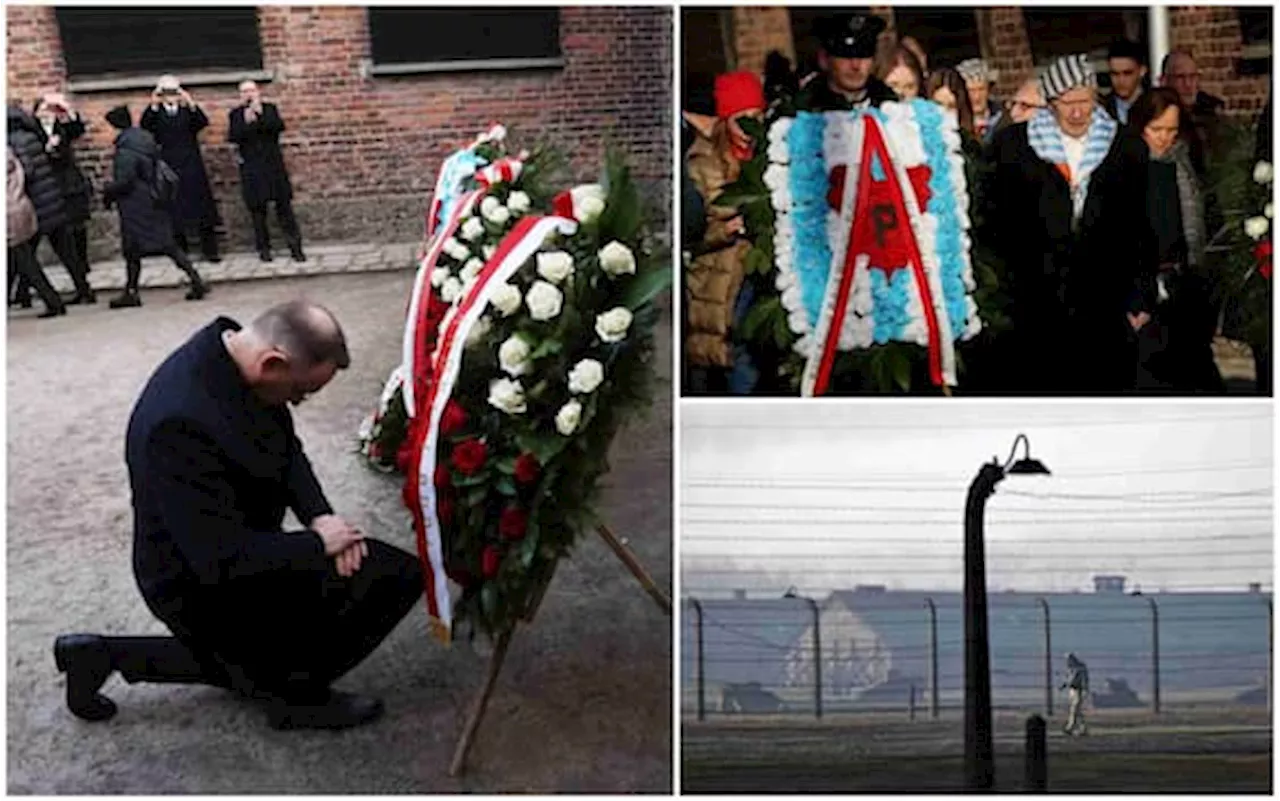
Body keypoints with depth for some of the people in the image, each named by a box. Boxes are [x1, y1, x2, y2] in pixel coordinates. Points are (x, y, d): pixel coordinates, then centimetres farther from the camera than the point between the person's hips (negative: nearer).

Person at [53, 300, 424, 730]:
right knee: (397, 576, -18)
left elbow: (286, 446, 6)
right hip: (204, 589, -9)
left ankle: (106, 656, 25)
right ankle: (296, 694, 2)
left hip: (240, 553, 9)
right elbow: (222, 560, -33)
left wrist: (320, 516, -9)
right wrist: (319, 543, -21)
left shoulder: (231, 349, -9)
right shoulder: (181, 422, -36)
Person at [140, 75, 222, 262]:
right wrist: (153, 106, -21)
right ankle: (180, 252, 8)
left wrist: (191, 103, -22)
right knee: (175, 210, 1)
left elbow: (204, 122, -10)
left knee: (202, 206, -1)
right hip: (169, 167, -1)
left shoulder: (188, 111, 7)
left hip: (191, 166, 1)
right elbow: (144, 128, -13)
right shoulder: (155, 114, 4)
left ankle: (210, 250, 4)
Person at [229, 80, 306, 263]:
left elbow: (279, 126, -10)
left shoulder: (270, 109, 8)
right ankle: (263, 249, 11)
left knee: (284, 205, -1)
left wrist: (260, 114, -17)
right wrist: (247, 121, -18)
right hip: (251, 169, 0)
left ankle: (295, 247, 1)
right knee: (258, 209, 3)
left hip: (274, 164, 0)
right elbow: (232, 137, -8)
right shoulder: (236, 114, 6)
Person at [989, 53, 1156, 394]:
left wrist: (1142, 296, 7)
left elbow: (1140, 231, 11)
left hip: (1106, 309, 1)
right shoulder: (1013, 145, 3)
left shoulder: (1127, 148, 8)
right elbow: (999, 224, 6)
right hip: (1037, 309, -1)